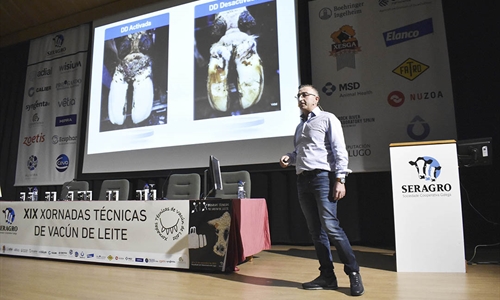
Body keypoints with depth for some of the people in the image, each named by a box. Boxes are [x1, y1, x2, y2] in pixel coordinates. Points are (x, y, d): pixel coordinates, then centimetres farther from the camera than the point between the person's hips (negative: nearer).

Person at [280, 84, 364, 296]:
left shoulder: (327, 118, 2)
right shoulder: (300, 126, 22)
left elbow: (339, 150, -7)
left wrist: (340, 179, -16)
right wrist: (289, 158, 5)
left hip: (323, 177, -7)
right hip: (303, 180, 7)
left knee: (330, 227, -12)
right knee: (315, 231, 6)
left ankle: (353, 273, 4)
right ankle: (327, 276, 14)